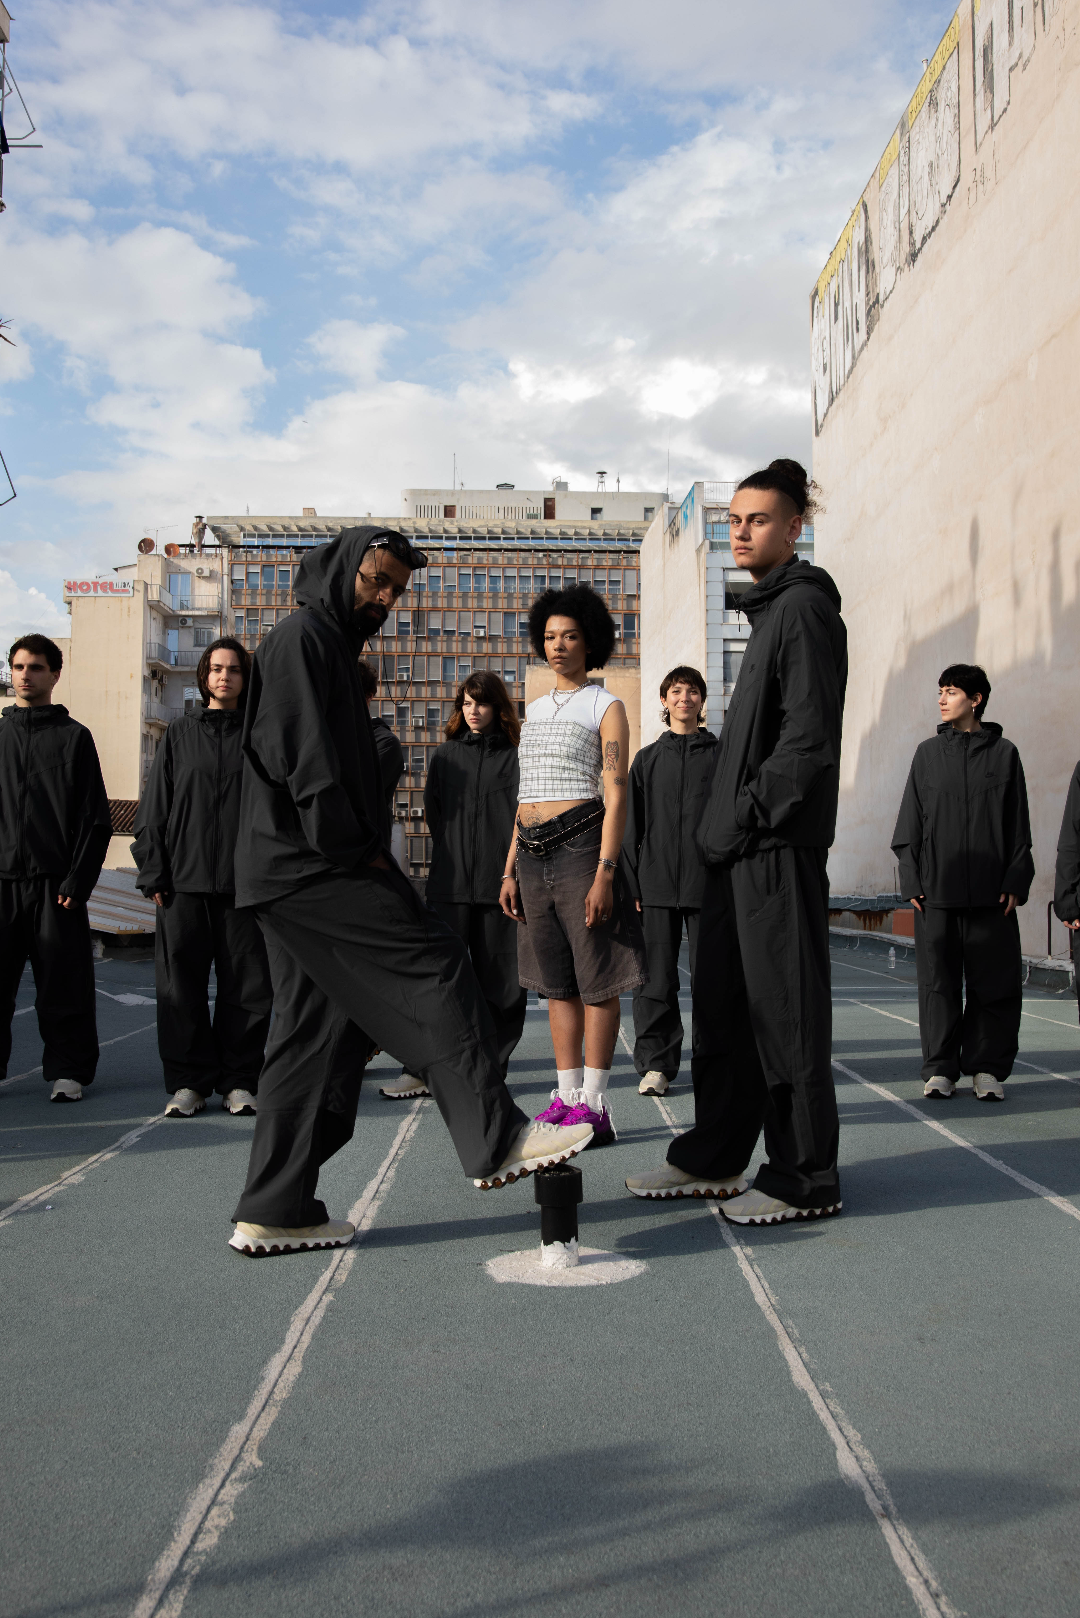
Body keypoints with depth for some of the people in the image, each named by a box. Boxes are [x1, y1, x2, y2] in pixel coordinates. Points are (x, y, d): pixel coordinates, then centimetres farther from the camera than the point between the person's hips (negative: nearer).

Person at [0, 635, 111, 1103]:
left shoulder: (74, 737, 6)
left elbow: (95, 819, 2)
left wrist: (77, 881, -7)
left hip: (56, 881, -2)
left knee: (63, 984, 0)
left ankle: (68, 1070, 9)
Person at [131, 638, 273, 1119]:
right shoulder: (179, 735, 11)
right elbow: (154, 809, 9)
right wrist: (153, 872, 1)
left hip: (244, 882, -1)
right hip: (185, 880, 1)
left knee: (247, 985, 1)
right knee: (181, 984, 2)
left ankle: (239, 1080, 12)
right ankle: (189, 1081, 12)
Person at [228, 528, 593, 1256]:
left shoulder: (333, 648, 26)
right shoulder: (302, 638, -5)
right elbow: (306, 760, -16)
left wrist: (369, 855, 13)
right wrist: (355, 852, -16)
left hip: (306, 870, 10)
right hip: (311, 867, -10)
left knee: (321, 1032, 7)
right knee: (435, 963, -12)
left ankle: (276, 1211, 10)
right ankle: (497, 1140, -10)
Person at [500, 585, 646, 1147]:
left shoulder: (605, 707, 0)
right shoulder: (534, 710, 19)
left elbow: (617, 795, -7)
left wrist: (605, 872, -17)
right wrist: (510, 871, 14)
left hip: (581, 844, -6)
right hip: (532, 853, 6)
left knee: (596, 980, -1)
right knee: (557, 981, 9)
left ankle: (593, 1106, 3)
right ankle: (565, 1098, 16)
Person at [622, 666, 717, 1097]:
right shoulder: (647, 759, 13)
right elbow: (631, 827, 11)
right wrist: (631, 885, 3)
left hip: (708, 884, -1)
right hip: (657, 884, 1)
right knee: (655, 978, 1)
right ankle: (655, 1065, 9)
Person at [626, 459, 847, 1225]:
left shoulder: (804, 607, -8)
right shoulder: (770, 609, 21)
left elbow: (808, 738, -18)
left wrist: (746, 817, -16)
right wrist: (722, 825, 15)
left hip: (778, 846, -10)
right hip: (740, 848, 10)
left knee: (784, 1011, -4)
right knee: (725, 1008, 14)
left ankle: (805, 1177, 6)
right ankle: (715, 1158, 24)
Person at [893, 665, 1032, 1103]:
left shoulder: (1003, 753, 7)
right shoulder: (928, 753, 10)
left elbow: (1018, 825, 8)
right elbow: (910, 822, 10)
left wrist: (1016, 881, 0)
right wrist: (912, 879, 2)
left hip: (991, 890, -1)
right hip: (936, 887, 1)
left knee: (994, 982, 1)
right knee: (938, 980, 2)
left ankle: (988, 1067, 12)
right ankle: (940, 1067, 9)